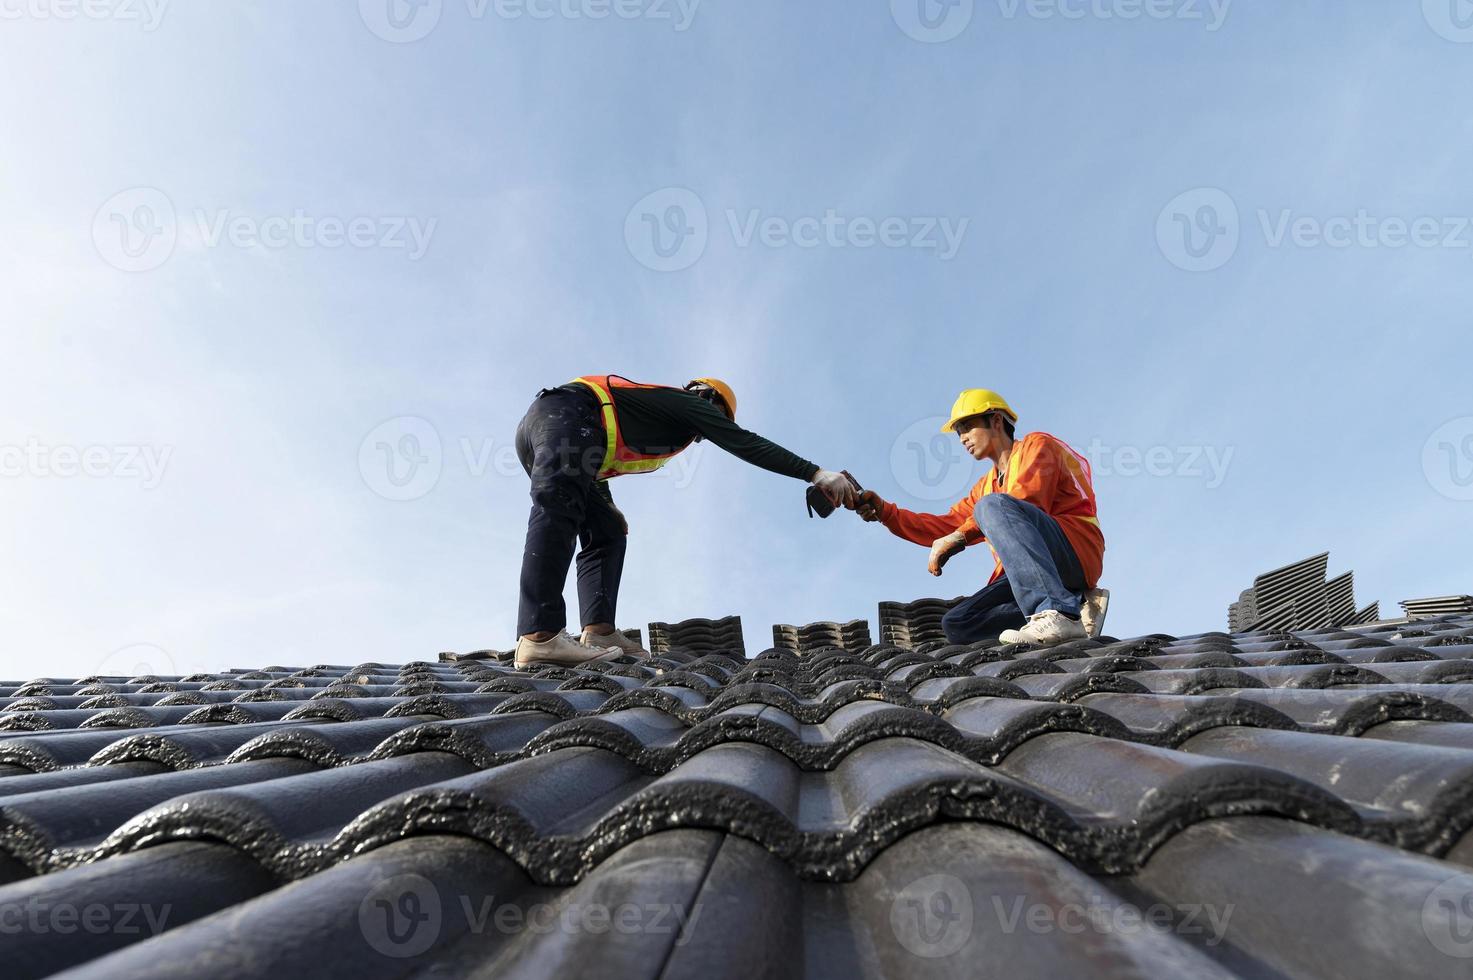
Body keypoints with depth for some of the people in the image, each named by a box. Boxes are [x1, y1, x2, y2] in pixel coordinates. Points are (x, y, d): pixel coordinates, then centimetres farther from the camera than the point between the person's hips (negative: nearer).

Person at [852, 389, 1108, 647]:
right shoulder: (986, 486, 30)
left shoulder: (1036, 444, 8)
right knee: (956, 624, -8)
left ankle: (1058, 613, -41)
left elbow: (1026, 501, -12)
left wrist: (959, 537, -16)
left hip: (1077, 551, -7)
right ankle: (1077, 606, -14)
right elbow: (945, 526, 21)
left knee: (992, 505, -29)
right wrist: (884, 512, 10)